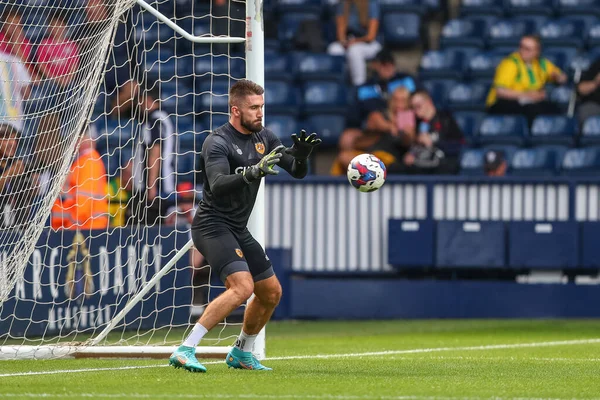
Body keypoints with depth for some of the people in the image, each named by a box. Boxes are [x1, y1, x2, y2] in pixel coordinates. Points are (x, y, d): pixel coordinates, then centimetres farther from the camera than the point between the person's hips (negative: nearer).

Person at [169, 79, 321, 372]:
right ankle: (185, 351, -28)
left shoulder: (263, 138, 7)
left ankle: (241, 353, 31)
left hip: (238, 229, 9)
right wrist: (253, 172, -46)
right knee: (242, 286, -26)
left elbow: (297, 172, 8)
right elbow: (217, 186, -31)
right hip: (213, 225, -9)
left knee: (271, 292, 12)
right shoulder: (217, 143, -16)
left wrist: (301, 155, -15)